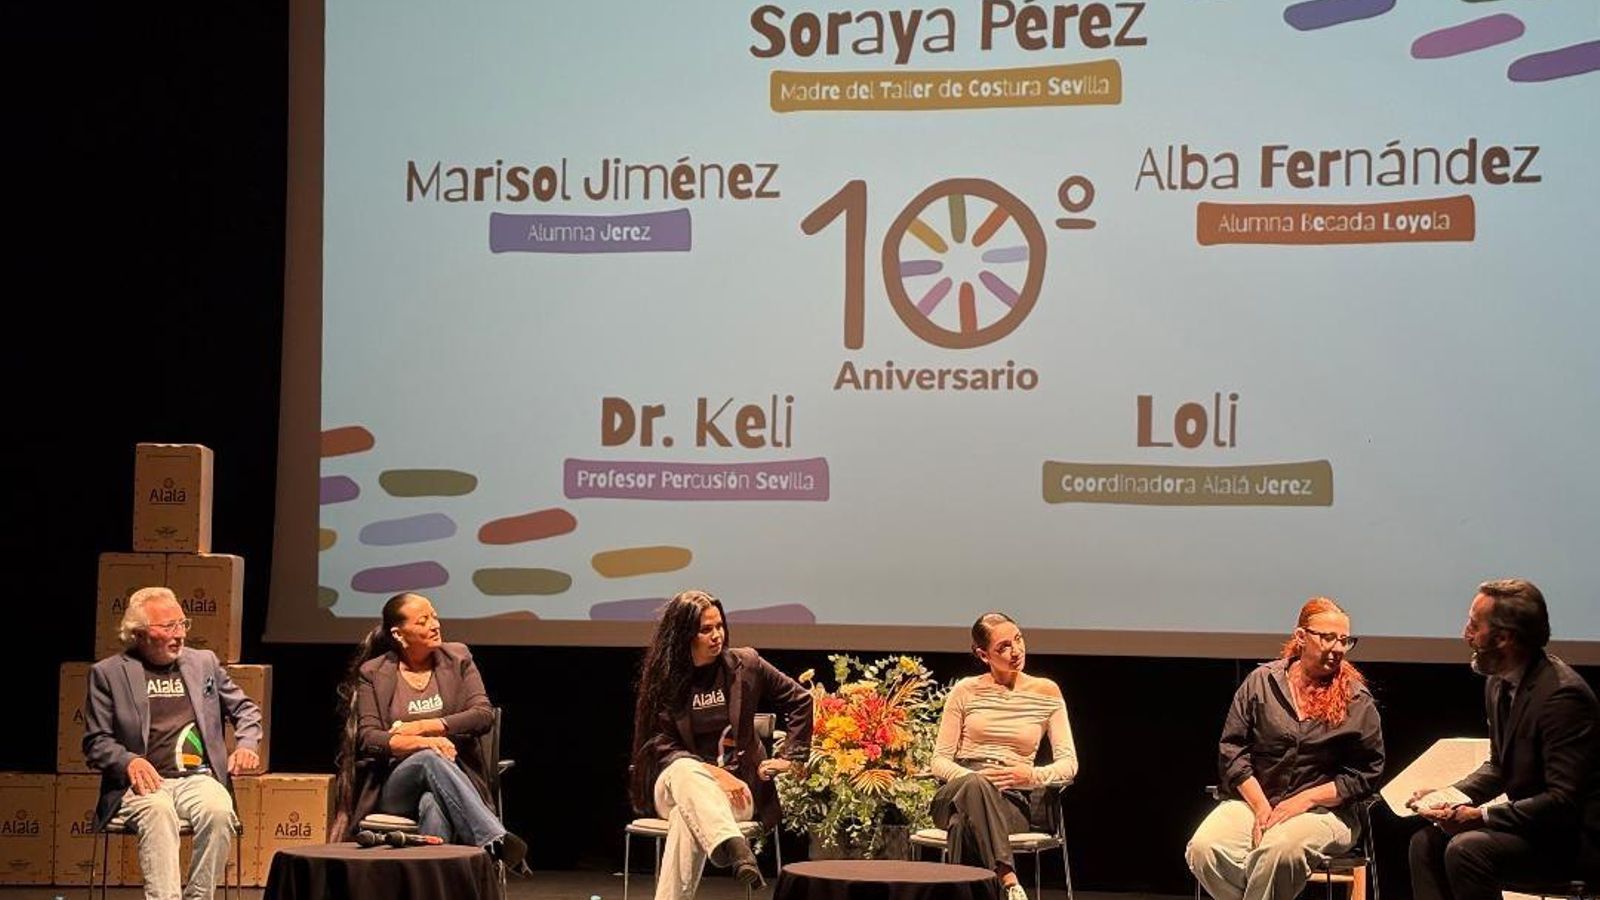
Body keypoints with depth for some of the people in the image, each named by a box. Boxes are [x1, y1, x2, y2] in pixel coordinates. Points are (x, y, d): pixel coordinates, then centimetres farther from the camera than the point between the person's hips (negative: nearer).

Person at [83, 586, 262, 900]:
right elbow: (95, 742, 6)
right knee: (158, 811, -38)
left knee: (219, 812, -32)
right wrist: (129, 761, -14)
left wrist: (246, 745, 6)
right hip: (145, 782, -2)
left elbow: (245, 709, 27)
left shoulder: (204, 662, 18)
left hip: (198, 778, 2)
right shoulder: (108, 673, 9)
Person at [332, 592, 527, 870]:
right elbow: (367, 738, -5)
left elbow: (484, 715, 0)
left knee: (434, 806, -37)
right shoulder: (372, 673, 6)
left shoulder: (457, 658, 11)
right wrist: (421, 743, -23)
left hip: (455, 778, 1)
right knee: (430, 759, -37)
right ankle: (495, 841, -50)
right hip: (395, 788, -1)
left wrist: (421, 727, -9)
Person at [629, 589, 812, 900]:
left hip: (736, 785, 0)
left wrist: (792, 756, 7)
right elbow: (661, 746, -5)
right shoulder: (662, 679, 1)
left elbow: (800, 701, 15)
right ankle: (735, 850, -65)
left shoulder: (744, 665, 4)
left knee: (687, 815, -37)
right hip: (674, 783, 0)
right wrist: (713, 772, -18)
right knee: (687, 770, -41)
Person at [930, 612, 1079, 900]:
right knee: (975, 785, -41)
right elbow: (940, 762, 8)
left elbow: (1069, 764, 6)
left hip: (1012, 801, 0)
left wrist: (1033, 775, -16)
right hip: (957, 795, 0)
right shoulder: (966, 691, 10)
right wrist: (975, 779, -14)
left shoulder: (1046, 692, 11)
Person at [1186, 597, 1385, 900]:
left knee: (1280, 849, -37)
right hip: (1252, 799, 2)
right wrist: (1261, 806, -8)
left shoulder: (1358, 700, 5)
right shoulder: (1261, 681, 7)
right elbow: (1232, 748, 5)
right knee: (1204, 850, -28)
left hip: (1324, 809, -2)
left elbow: (1367, 773, 4)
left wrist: (1305, 800, -8)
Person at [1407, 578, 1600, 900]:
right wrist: (1451, 795, 0)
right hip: (1531, 824, 9)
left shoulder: (1562, 695, -22)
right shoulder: (1499, 685, 7)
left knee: (1467, 849, -27)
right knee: (1426, 840, -4)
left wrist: (1481, 816, -28)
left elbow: (1564, 799, -26)